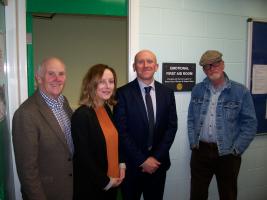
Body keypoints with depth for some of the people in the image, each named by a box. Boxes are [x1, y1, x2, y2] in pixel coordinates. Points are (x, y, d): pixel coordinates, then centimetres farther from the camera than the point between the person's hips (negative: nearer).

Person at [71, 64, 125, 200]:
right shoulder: (81, 115, -22)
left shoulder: (106, 109, 2)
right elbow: (83, 157, -20)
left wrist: (121, 164, 0)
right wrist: (104, 181, -12)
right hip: (91, 186, -7)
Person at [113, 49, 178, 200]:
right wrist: (142, 160, -12)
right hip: (131, 164, -2)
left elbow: (172, 126, 0)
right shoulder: (123, 93, -9)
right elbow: (122, 131, -12)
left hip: (158, 162, 3)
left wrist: (156, 157, -8)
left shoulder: (167, 92, 1)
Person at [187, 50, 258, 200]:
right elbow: (191, 119, 8)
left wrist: (236, 150, -9)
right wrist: (193, 143, 1)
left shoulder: (241, 91, -6)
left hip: (227, 154, -2)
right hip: (200, 151, 2)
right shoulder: (198, 90, 4)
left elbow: (250, 124, -6)